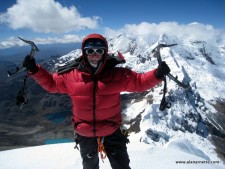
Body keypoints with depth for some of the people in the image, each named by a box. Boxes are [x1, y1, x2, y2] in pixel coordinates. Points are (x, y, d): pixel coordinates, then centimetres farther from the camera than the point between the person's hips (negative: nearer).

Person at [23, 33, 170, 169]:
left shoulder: (117, 75, -14)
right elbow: (51, 82, 4)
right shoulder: (71, 76, -11)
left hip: (112, 133, -1)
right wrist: (34, 69, -5)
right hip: (85, 135, 2)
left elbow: (139, 82, -7)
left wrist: (157, 74, -21)